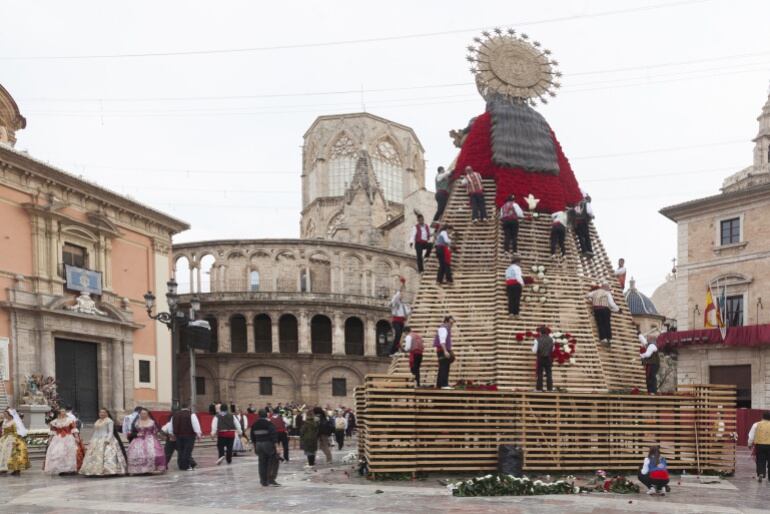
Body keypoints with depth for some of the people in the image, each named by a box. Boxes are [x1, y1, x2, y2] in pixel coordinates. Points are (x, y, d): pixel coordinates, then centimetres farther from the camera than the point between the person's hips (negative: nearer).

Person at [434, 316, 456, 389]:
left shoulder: (447, 329, 18)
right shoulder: (443, 328, -13)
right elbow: (442, 341, -22)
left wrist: (450, 352, 22)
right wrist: (445, 351, -29)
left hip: (446, 351, 10)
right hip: (442, 350, -10)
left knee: (443, 369, 11)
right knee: (444, 368, -12)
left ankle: (439, 385, 15)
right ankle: (444, 385, -13)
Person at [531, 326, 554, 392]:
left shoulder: (538, 340, -11)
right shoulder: (551, 339, 0)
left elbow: (534, 351, -11)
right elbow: (552, 349, 10)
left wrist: (533, 347, 8)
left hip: (540, 358, -2)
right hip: (549, 358, 2)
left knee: (540, 374, 4)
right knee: (549, 373, 8)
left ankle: (539, 388, 2)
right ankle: (550, 388, 5)